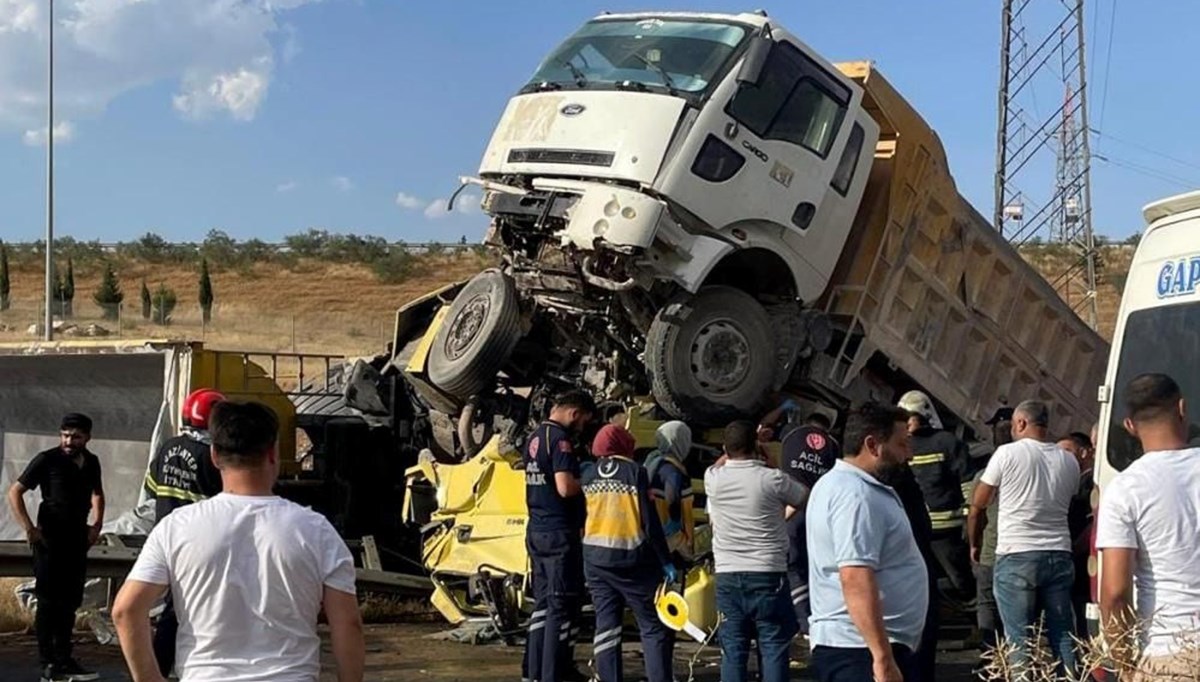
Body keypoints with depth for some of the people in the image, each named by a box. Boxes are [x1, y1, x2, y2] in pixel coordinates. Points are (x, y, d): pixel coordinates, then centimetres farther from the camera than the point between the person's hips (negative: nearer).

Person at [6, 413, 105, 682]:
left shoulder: (91, 462, 7)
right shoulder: (47, 460, -10)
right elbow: (15, 492, -9)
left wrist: (97, 524, 12)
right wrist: (29, 528, -15)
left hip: (77, 539, 6)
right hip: (50, 539, -6)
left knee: (70, 602, 11)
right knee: (49, 602, -3)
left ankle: (64, 660, 21)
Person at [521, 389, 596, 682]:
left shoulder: (533, 437, 13)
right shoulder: (559, 438, -16)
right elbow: (565, 488, -24)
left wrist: (579, 481, 14)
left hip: (536, 531, 9)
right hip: (560, 533, -9)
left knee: (542, 603, 14)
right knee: (561, 606, -3)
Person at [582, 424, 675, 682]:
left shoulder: (589, 474, 6)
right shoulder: (635, 472, -8)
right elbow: (650, 521, -11)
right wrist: (666, 562, -7)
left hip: (595, 559, 5)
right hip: (631, 559, -5)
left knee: (606, 624, 9)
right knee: (654, 627, 1)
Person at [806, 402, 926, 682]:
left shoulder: (840, 483, 17)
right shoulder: (856, 495, -18)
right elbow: (856, 580, -27)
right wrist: (883, 659, -30)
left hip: (848, 645, 11)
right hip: (862, 650, -11)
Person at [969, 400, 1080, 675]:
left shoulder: (1008, 453, -4)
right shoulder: (1069, 461, 10)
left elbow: (977, 507, 1)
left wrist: (975, 544, 16)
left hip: (1016, 557, -4)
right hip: (1059, 556, 5)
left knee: (1019, 640, -2)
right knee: (1062, 636, 9)